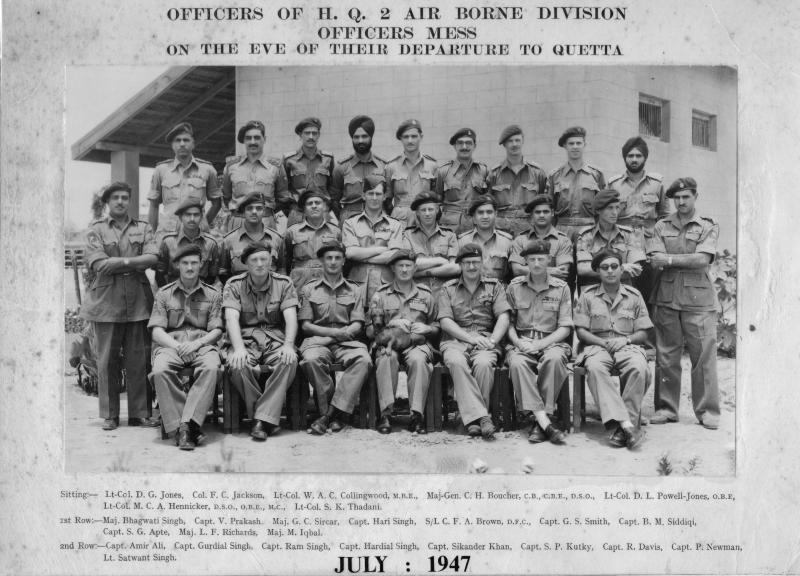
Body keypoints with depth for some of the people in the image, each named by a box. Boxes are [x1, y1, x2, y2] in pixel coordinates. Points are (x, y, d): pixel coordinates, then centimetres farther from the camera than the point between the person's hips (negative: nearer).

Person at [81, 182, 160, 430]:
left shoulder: (143, 228, 11)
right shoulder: (96, 229, 6)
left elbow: (152, 258, -5)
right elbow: (98, 264, -7)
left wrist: (116, 263, -11)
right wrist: (132, 262, -8)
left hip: (138, 300, 1)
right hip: (106, 300, -1)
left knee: (138, 359, 3)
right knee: (107, 360, 2)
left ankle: (139, 413, 11)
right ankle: (109, 415, 11)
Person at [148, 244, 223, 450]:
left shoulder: (213, 295, 15)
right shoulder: (164, 294, 16)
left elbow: (216, 330, 7)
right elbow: (157, 331, 7)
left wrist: (196, 344, -12)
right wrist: (177, 346, -12)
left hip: (202, 343, 0)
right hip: (171, 344, 0)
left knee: (211, 368, -36)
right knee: (160, 370, -35)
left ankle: (187, 424, -39)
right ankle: (179, 427, -32)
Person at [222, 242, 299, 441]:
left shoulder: (283, 283, 5)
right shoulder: (234, 285, 4)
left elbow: (291, 317, -5)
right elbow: (231, 318, -10)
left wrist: (288, 345, -25)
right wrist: (239, 348, -27)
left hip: (275, 338, 0)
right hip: (245, 338, 0)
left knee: (289, 361, -33)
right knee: (238, 365, -34)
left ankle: (263, 419, -28)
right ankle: (268, 417, -16)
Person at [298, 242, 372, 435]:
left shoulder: (355, 290, 17)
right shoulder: (309, 289, 14)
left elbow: (357, 325, 7)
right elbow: (305, 325, 5)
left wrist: (341, 334, -15)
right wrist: (335, 332, -9)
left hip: (346, 341, 1)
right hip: (317, 339, -1)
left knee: (363, 360, -33)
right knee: (311, 360, -37)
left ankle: (330, 412, -30)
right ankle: (338, 413, -22)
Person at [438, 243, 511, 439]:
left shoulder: (494, 286, 17)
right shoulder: (448, 289, 16)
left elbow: (503, 317, 5)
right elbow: (445, 321, 3)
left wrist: (492, 340, -13)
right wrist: (471, 338, -11)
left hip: (486, 339, 0)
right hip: (455, 339, 0)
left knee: (483, 363, -34)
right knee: (456, 362, -34)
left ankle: (473, 418, -26)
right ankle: (481, 417, -38)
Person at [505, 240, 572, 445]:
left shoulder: (561, 288, 7)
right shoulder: (514, 287, 10)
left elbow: (565, 328, 2)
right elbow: (508, 322, 9)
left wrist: (539, 344, -12)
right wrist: (518, 342, -11)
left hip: (552, 342, -1)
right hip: (521, 342, 1)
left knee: (554, 359, -36)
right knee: (517, 363, -34)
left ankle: (539, 421, -30)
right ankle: (544, 421, -37)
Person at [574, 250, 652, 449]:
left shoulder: (634, 296, 13)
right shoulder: (588, 296, 11)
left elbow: (643, 334, 11)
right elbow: (581, 331, 6)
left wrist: (625, 340, -10)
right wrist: (603, 342, -10)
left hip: (627, 346, 1)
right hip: (597, 345, -1)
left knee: (639, 368, -35)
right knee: (595, 367, -37)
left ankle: (623, 426, -31)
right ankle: (625, 423, -45)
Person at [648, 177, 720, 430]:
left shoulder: (709, 227, 6)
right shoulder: (661, 226, 13)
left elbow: (702, 260, -9)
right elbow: (655, 260, -1)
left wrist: (670, 259, -6)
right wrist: (688, 261, -9)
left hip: (698, 299, -2)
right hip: (666, 298, 2)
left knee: (704, 356, -2)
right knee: (666, 357, 4)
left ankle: (707, 411, 7)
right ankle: (666, 408, 13)